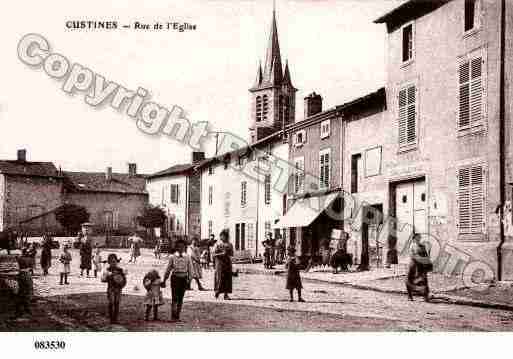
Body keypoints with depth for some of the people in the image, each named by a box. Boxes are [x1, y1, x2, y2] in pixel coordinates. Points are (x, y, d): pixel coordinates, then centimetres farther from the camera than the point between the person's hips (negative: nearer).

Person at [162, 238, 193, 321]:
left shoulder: (187, 258, 3)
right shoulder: (172, 257, 0)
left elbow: (190, 270, 6)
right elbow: (168, 269, 6)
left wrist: (189, 280, 0)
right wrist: (164, 280, 9)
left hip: (184, 278, 2)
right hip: (175, 278, -2)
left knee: (180, 298, 7)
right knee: (174, 297, -8)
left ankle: (177, 316, 16)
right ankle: (173, 316, -4)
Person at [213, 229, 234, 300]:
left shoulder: (230, 245, 10)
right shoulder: (218, 244, -1)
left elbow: (232, 254, 11)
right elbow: (214, 254, -5)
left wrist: (228, 253, -10)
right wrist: (222, 253, -18)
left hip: (228, 263, 4)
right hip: (220, 263, -4)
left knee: (227, 278, 0)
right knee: (220, 278, -6)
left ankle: (226, 294, 3)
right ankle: (217, 290, 17)